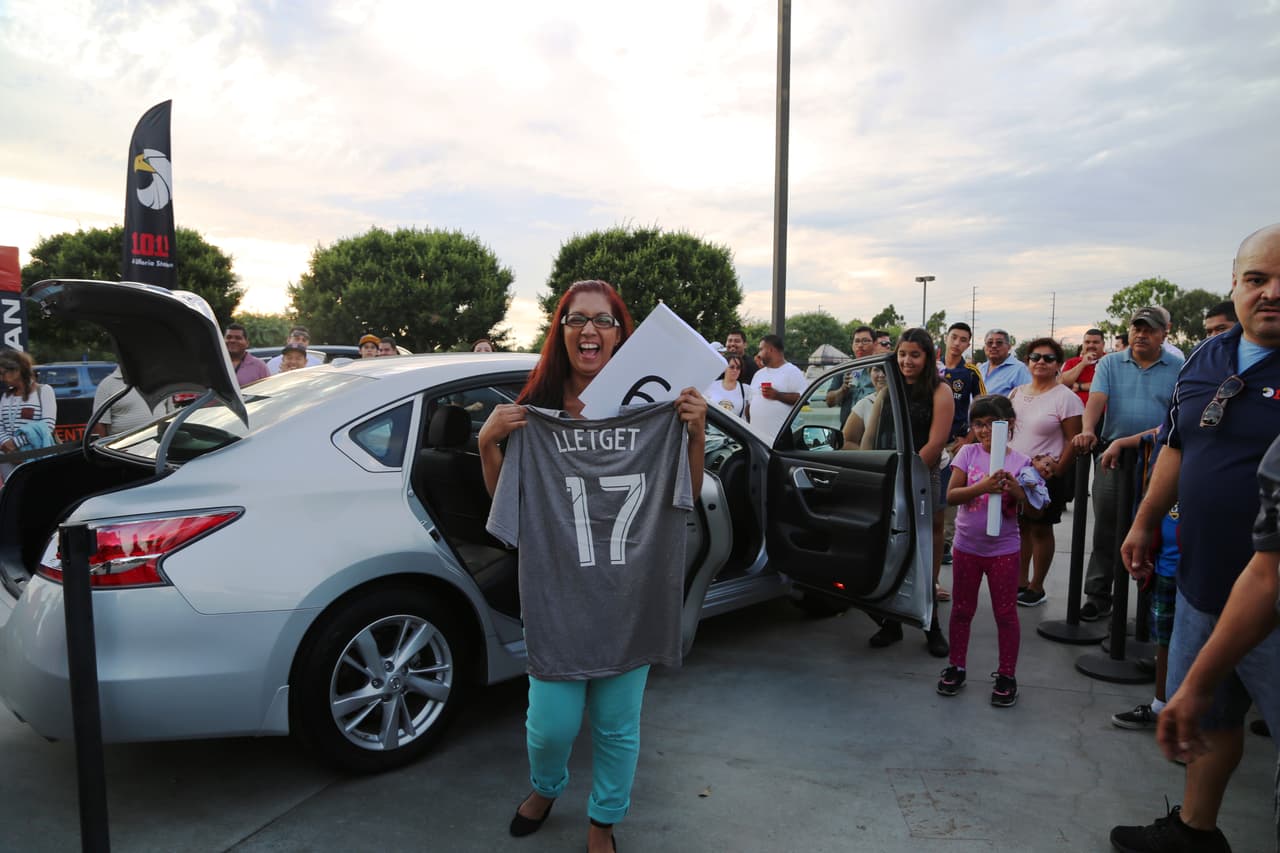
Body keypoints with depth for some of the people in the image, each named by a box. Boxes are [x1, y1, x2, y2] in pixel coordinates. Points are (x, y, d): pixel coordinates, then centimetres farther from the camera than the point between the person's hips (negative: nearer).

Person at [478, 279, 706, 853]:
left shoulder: (650, 409, -3)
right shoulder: (535, 412, -2)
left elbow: (687, 496, 5)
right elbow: (503, 500, 6)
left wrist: (696, 432, -11)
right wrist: (487, 443, -11)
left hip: (630, 598, 0)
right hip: (556, 595, 0)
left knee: (617, 725, 14)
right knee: (551, 724, 8)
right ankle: (545, 788, 45)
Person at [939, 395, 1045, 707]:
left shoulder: (1020, 462, -5)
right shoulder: (968, 453, -4)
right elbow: (951, 496, -11)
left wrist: (1015, 491, -25)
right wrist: (983, 486, -26)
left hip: (1003, 549, -1)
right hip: (966, 546, 1)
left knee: (1006, 613, 8)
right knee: (962, 610, 13)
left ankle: (1007, 676, 21)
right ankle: (956, 668, 27)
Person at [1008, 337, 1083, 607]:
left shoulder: (1065, 397, -10)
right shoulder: (1017, 393, 9)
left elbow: (1074, 440, -11)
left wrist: (1057, 471, -14)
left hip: (1046, 475, -5)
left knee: (1040, 529, 4)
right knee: (1020, 526, 12)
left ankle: (1036, 587, 17)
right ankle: (1020, 581, 25)